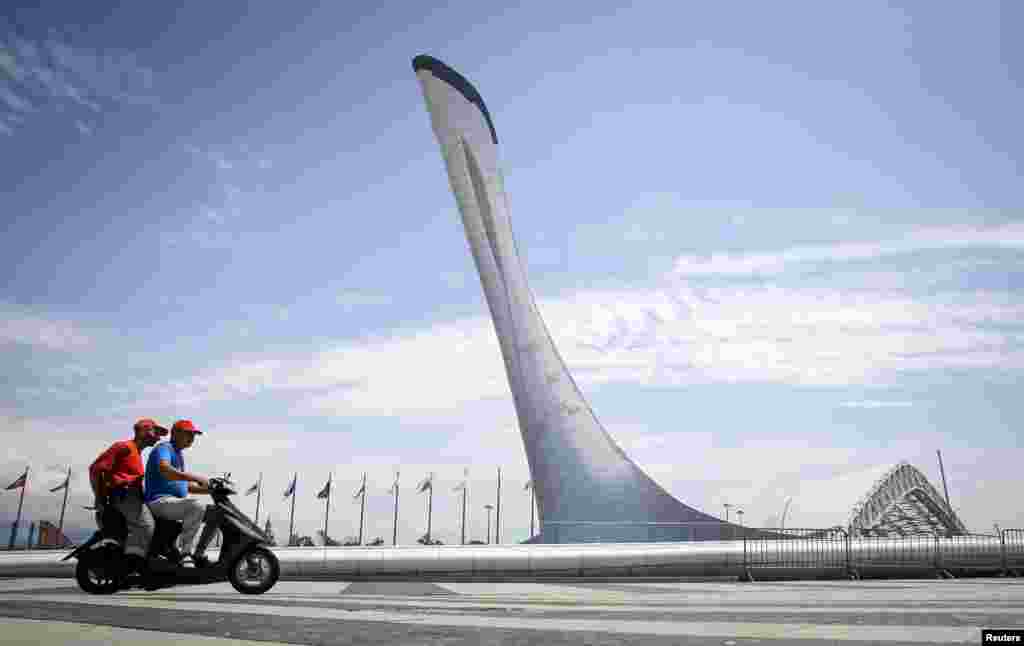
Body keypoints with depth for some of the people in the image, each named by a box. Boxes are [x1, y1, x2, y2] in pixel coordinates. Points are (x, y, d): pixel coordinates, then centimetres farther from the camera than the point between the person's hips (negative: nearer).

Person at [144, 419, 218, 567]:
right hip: (160, 501, -10)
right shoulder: (163, 448, -7)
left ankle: (199, 555, 4)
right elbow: (164, 470, -30)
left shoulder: (178, 454, 23)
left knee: (215, 513, 1)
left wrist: (211, 489, 12)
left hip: (177, 502, 10)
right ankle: (183, 552, -27)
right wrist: (196, 477, -35)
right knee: (197, 506, -34)